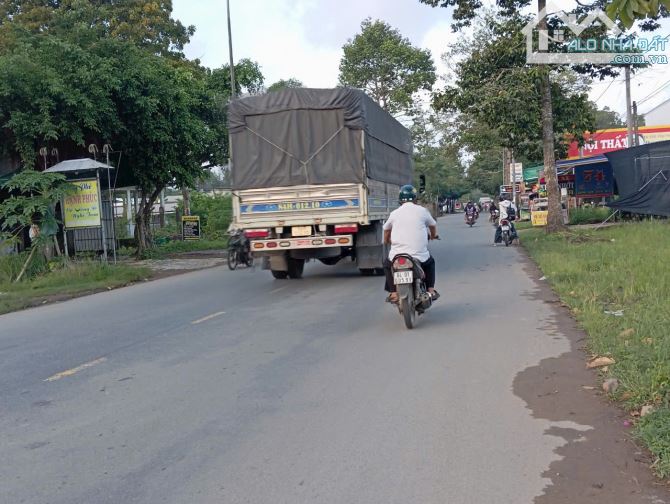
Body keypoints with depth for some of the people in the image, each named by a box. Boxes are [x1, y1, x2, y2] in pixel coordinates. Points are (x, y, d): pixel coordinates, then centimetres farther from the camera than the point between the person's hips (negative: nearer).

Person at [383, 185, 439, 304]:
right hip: (420, 256, 0)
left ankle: (393, 293, 16)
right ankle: (431, 290, 22)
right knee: (430, 262, 32)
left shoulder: (394, 213, 4)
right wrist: (433, 236, 43)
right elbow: (433, 226, 21)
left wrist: (387, 241, 41)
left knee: (387, 265, 30)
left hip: (397, 255, 0)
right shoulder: (422, 211, 3)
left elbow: (386, 229, 19)